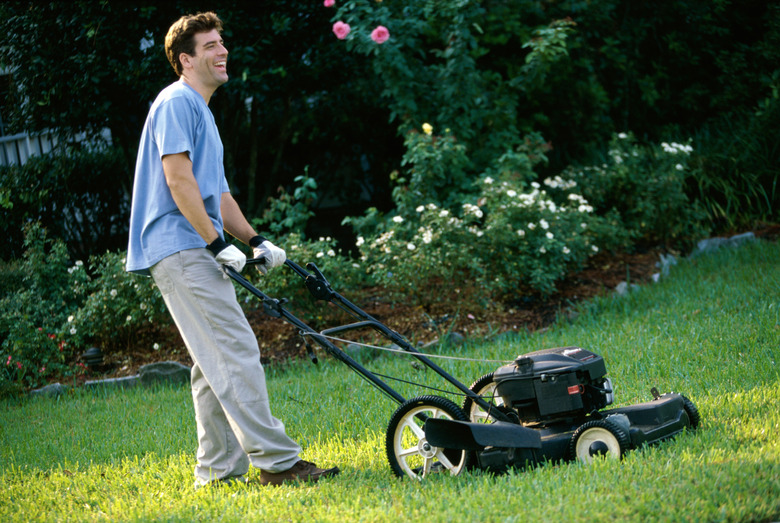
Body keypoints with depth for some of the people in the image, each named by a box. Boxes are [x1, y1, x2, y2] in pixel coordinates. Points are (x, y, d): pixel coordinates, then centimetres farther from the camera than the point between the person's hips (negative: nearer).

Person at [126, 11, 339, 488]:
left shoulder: (201, 111, 24)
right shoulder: (177, 103, -7)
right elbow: (179, 180, -17)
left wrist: (256, 241, 16)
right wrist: (218, 243, -18)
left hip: (198, 253, 11)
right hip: (181, 250, -11)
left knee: (215, 365, 10)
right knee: (236, 351, -14)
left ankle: (218, 469, 13)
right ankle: (276, 460, -15)